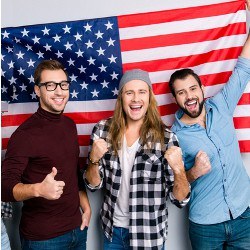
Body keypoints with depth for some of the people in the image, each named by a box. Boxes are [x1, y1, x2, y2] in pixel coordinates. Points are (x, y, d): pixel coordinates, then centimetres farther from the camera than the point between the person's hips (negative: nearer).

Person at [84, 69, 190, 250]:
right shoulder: (103, 130, -7)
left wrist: (178, 169, -29)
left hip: (149, 235, -2)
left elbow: (180, 199, -10)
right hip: (112, 229, 2)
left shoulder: (166, 138, -14)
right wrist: (94, 159, -20)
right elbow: (93, 185, -1)